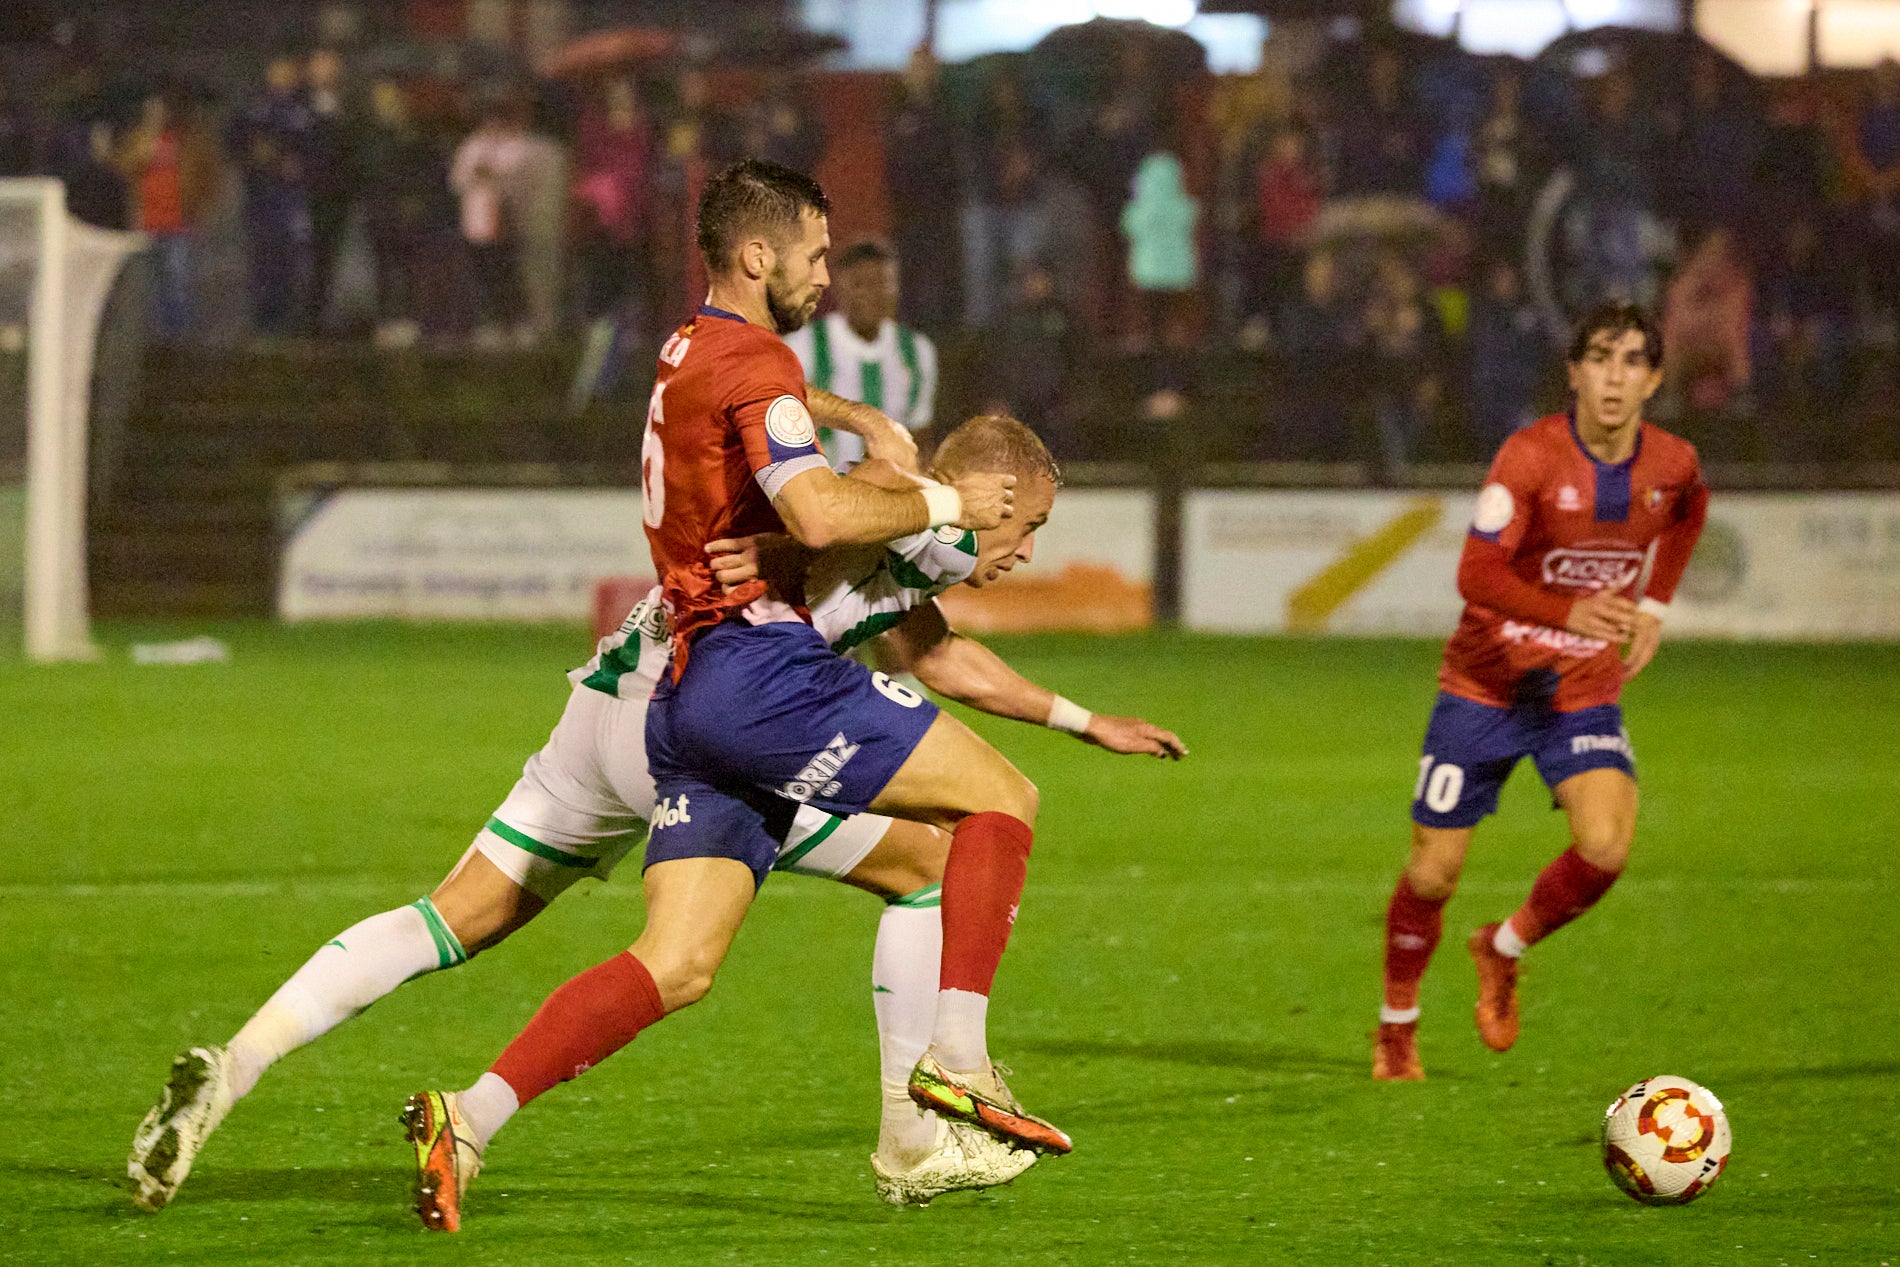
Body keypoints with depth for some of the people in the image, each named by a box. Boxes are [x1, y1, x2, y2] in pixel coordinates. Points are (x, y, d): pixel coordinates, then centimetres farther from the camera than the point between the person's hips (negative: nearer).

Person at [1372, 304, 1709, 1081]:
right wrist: (1568, 613, -42)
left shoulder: (1673, 465, -4)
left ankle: (1504, 951, 10)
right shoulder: (1531, 457, -19)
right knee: (1433, 875, 1)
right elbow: (1477, 574, -27)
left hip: (1585, 689, 3)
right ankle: (1396, 1028, 27)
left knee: (1605, 849, -20)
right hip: (1486, 685, -3)